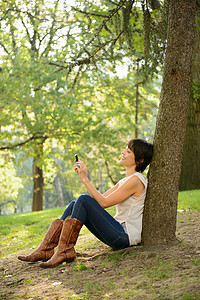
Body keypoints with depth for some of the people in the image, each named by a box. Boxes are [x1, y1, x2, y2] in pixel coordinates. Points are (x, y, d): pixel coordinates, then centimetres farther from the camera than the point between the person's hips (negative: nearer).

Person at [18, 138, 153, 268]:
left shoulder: (135, 180, -13)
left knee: (84, 200, -20)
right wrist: (83, 176, 5)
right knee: (74, 205, 0)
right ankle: (46, 249, -7)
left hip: (127, 236, -9)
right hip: (119, 231, 9)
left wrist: (85, 179, -15)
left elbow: (103, 202, -17)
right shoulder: (125, 180, 17)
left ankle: (65, 251, -20)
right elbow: (101, 198, 13)